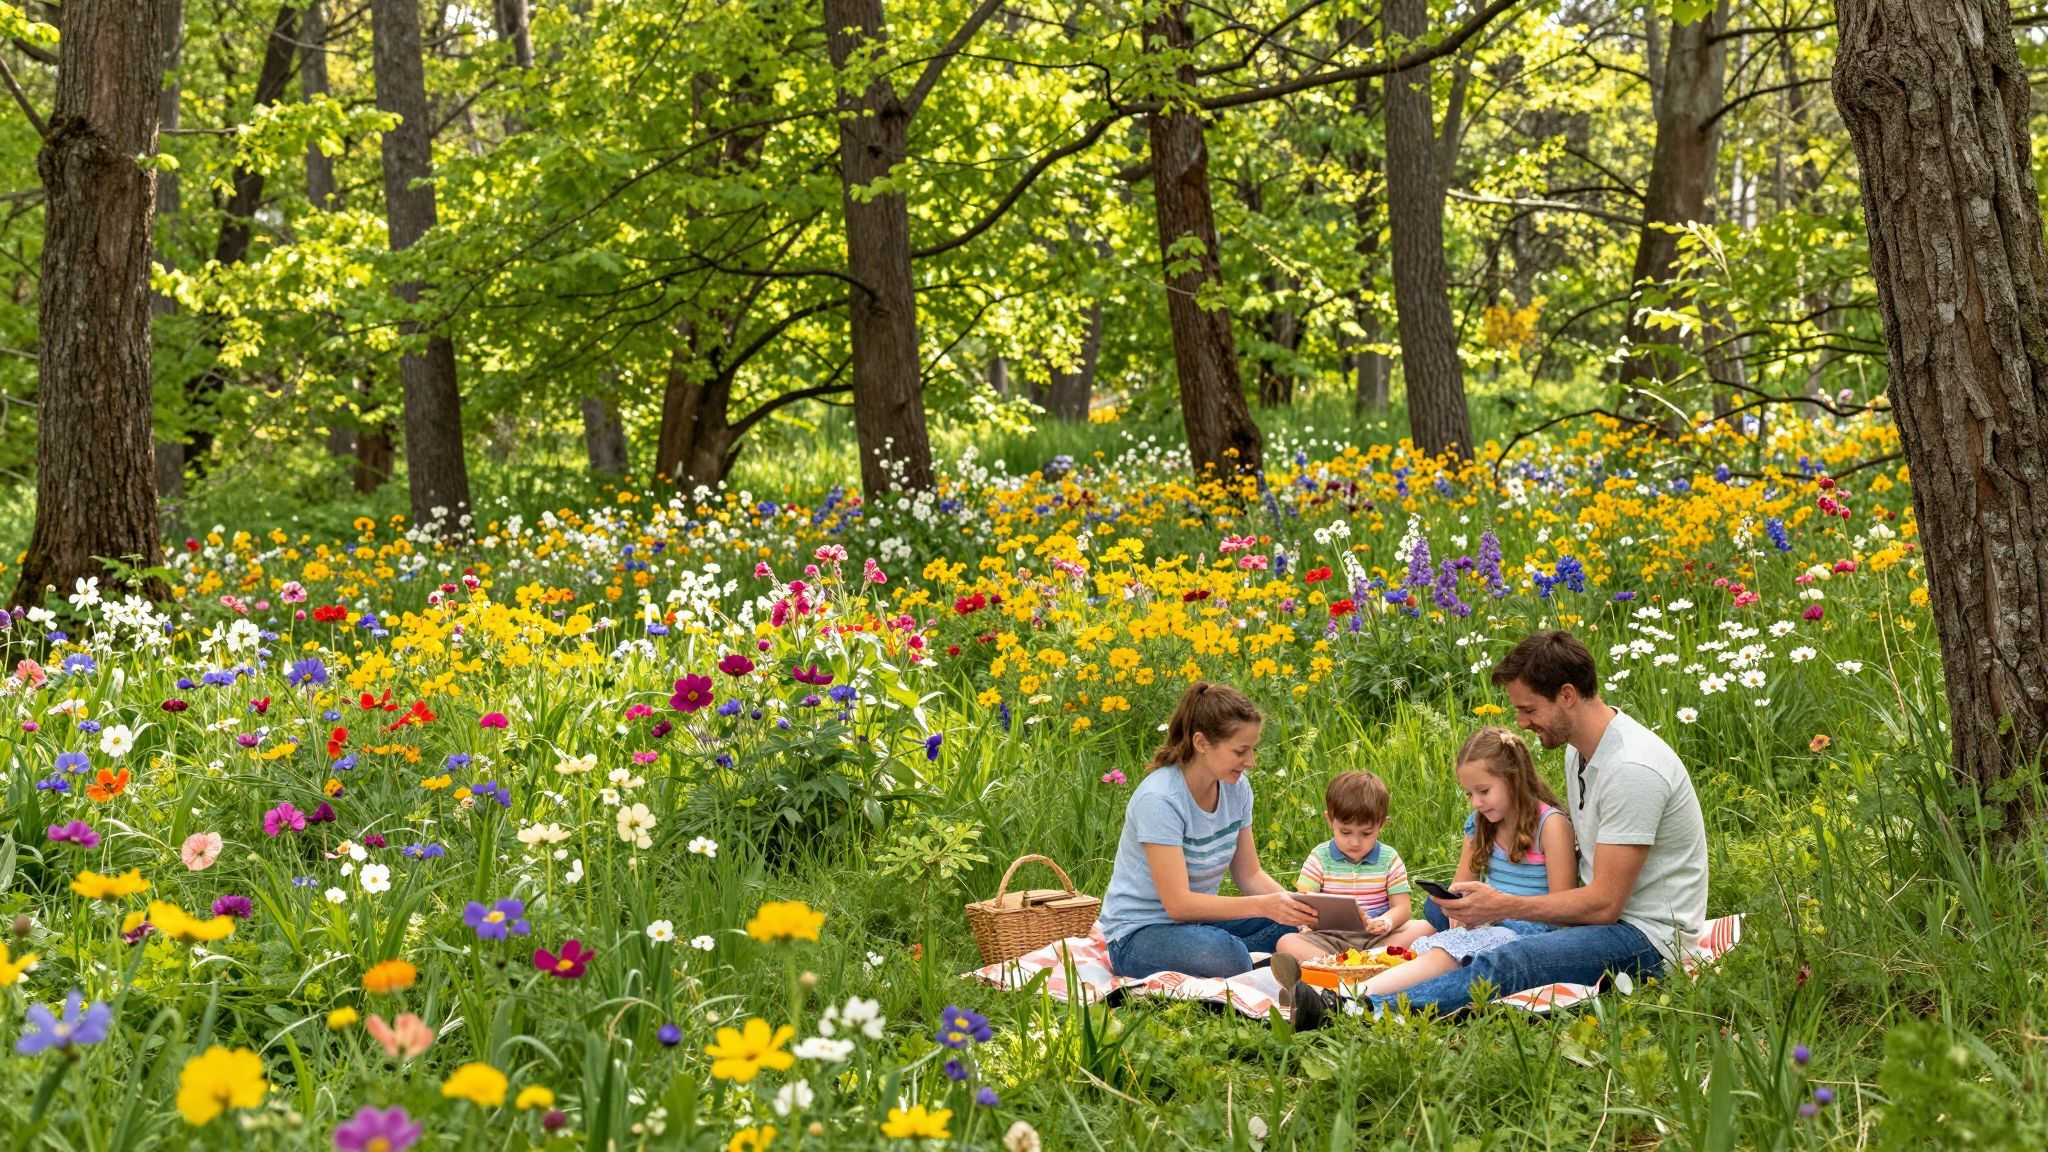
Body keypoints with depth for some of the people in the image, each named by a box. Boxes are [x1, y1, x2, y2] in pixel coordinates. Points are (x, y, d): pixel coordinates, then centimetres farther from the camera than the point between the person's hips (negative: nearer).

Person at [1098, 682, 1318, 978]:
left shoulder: (1236, 787, -1)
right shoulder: (1159, 799, -23)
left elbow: (1250, 875, 7)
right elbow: (1179, 904, -26)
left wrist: (1295, 903, -14)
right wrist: (1263, 906, -35)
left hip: (1201, 920, 8)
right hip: (1138, 935, -8)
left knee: (1298, 925, -16)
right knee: (1227, 954, -37)